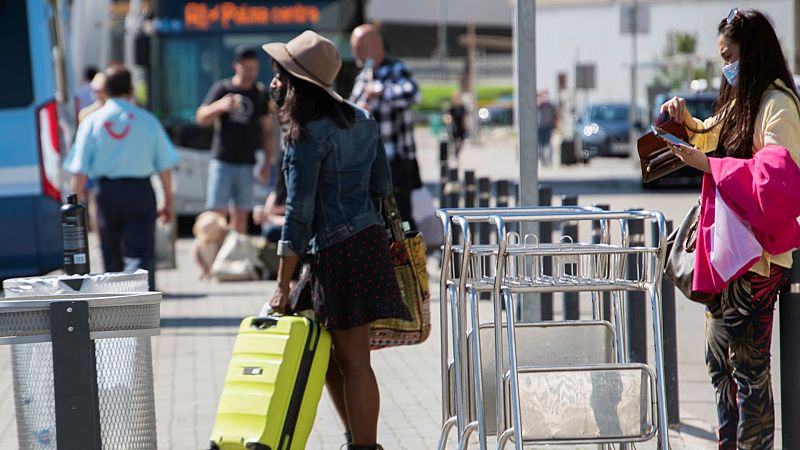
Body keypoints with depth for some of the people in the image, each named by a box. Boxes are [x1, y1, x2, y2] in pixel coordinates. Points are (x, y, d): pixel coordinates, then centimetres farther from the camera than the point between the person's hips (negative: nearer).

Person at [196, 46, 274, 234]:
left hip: (246, 164, 3)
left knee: (240, 216, 2)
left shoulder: (261, 93, 9)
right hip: (222, 161, -2)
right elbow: (201, 118, -5)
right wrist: (220, 106, -25)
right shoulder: (221, 88, 2)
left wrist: (267, 163, 8)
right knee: (217, 212, -9)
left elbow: (267, 130, 13)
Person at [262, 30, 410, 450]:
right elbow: (382, 186, 16)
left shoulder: (306, 135, -13)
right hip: (371, 238, 9)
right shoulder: (361, 120, 11)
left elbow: (299, 214, -16)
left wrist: (283, 286, -14)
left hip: (338, 250, -9)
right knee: (326, 353, 17)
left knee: (352, 359, -4)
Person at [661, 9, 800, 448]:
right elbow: (715, 138, 37)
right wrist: (686, 120, 16)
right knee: (719, 360, 13)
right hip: (725, 250, 10)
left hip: (757, 256, -10)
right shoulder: (738, 100, 16)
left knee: (748, 363, -6)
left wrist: (705, 163, -26)